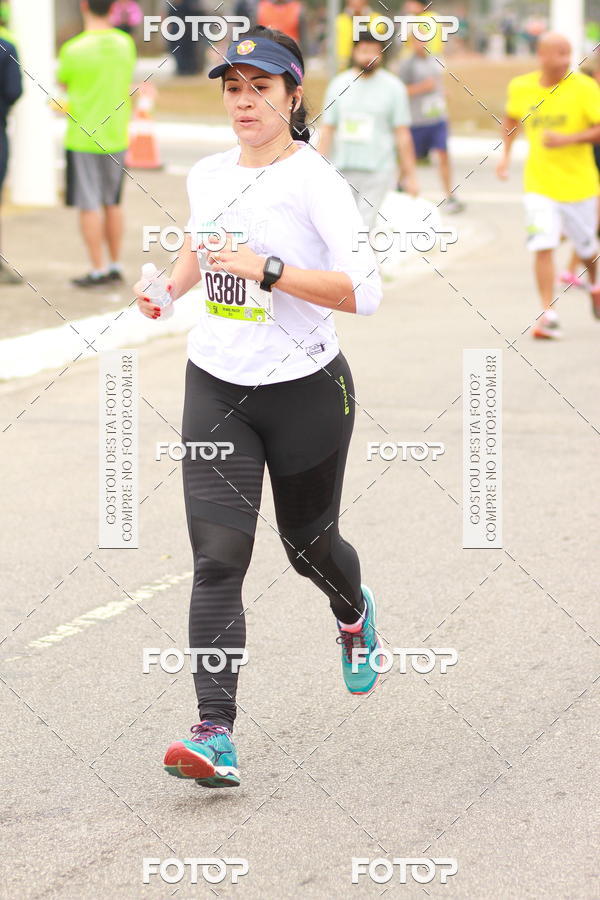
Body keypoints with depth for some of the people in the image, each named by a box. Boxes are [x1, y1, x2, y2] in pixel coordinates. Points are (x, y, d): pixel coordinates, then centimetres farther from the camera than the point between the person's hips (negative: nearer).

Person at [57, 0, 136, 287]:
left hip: (82, 139, -5)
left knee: (89, 205, 0)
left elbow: (62, 83, 2)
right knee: (112, 203, 16)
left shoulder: (73, 49, -15)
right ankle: (115, 264, 21)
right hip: (116, 137, 5)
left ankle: (98, 269, 1)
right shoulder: (125, 44, -1)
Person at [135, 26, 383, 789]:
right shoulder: (207, 175, 4)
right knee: (218, 558, -10)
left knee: (307, 543, 16)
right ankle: (215, 738, -15)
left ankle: (354, 612, 54)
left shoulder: (314, 182, -14)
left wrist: (268, 271, -29)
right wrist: (169, 286, 8)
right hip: (216, 389, 4)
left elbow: (363, 291, -23)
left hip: (305, 390, -4)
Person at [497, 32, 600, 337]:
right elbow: (511, 117, 21)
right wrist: (505, 153, 12)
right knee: (543, 247, -14)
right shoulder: (520, 87, 0)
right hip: (539, 184, 1)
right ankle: (548, 315, -12)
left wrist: (567, 139, -26)